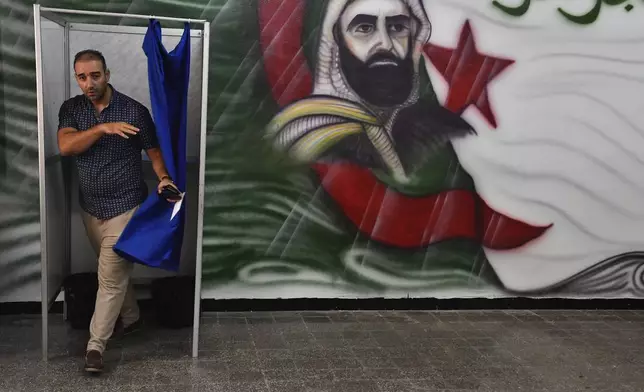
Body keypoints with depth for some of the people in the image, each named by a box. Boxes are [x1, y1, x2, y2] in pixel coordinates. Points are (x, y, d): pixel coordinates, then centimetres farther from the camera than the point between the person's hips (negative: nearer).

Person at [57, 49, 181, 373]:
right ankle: (130, 318, 40)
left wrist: (163, 178, -25)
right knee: (114, 271, 20)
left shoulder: (134, 110, -10)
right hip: (90, 207, 5)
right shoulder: (70, 109, 1)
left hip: (124, 207, -5)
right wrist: (102, 128, -27)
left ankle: (95, 345, 5)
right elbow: (65, 146, -14)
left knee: (111, 277, -4)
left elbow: (154, 151, -6)